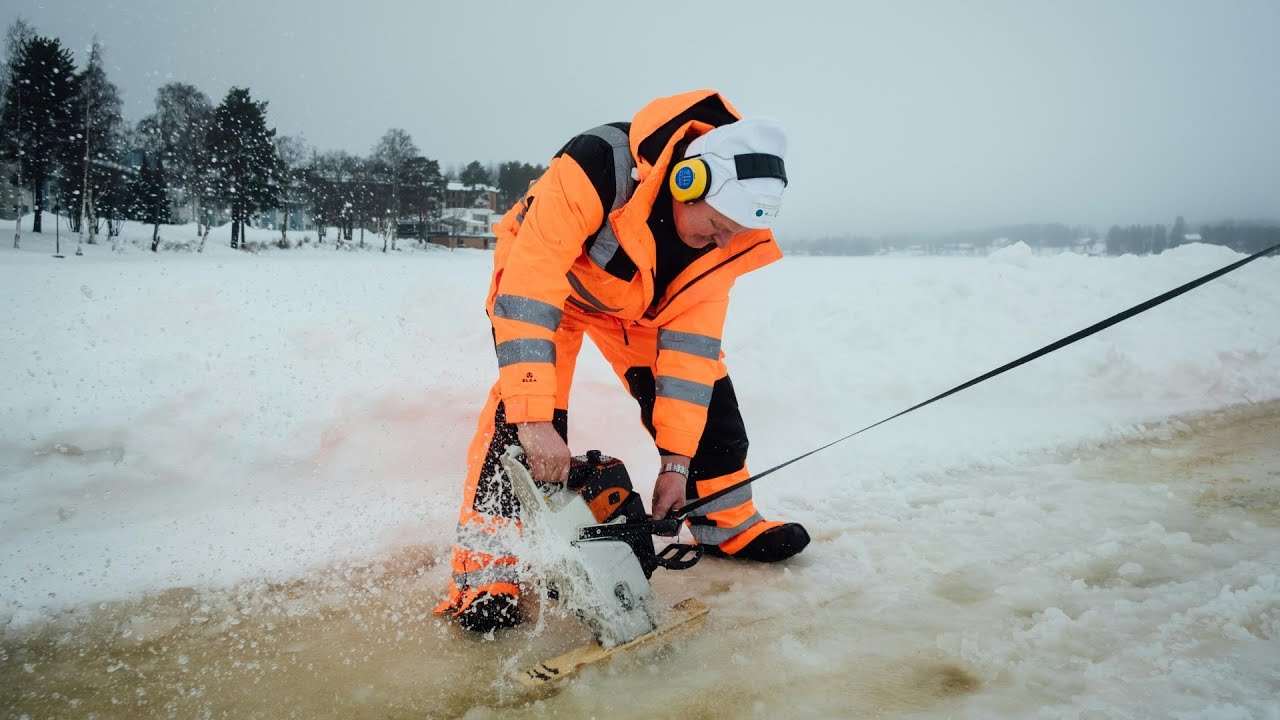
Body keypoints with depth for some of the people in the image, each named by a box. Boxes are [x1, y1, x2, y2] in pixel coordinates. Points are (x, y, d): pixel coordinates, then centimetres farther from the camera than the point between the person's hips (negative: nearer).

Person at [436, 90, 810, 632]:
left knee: (704, 387, 0)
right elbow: (529, 288, -42)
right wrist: (534, 420, -46)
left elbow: (689, 343, -18)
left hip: (639, 299, 5)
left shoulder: (727, 236, -21)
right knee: (527, 404, -25)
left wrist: (676, 459, -20)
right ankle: (484, 565, -15)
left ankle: (728, 523, 21)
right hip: (540, 276, -5)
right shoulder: (599, 166, -41)